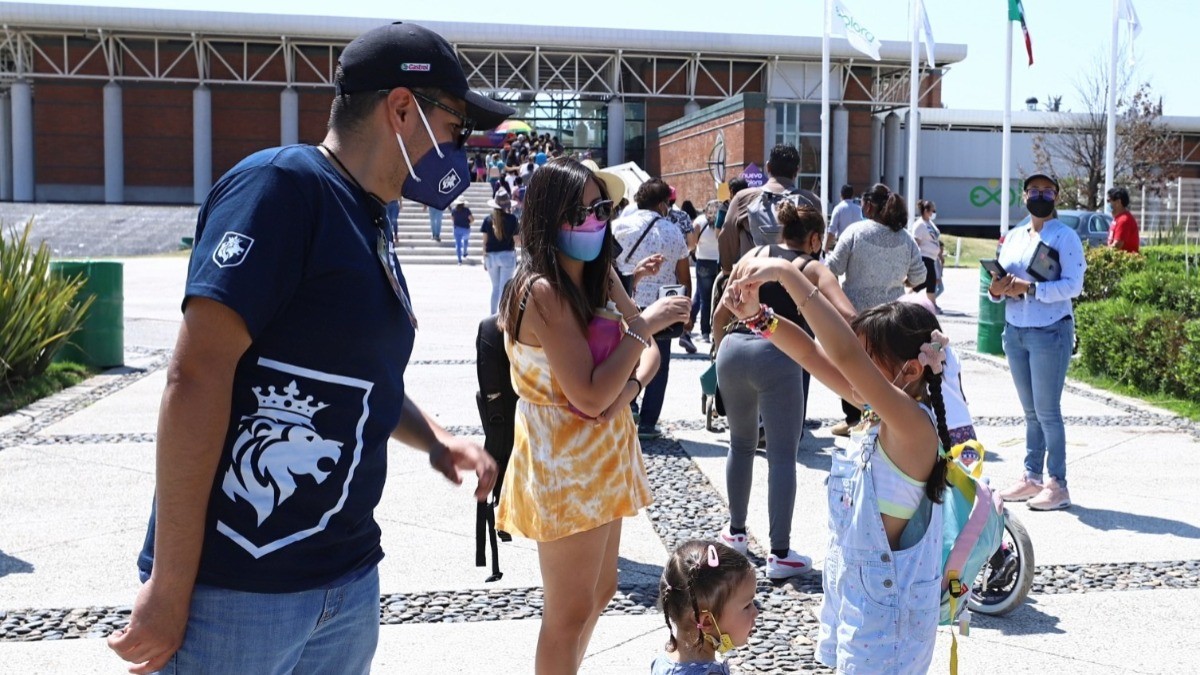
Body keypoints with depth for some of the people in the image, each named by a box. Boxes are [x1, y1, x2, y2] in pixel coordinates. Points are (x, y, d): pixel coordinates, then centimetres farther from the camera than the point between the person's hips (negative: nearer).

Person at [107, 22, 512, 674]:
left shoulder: (371, 227, 13)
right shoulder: (282, 184, -14)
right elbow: (196, 376, -20)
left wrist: (433, 438, 6)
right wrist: (169, 588, -20)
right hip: (235, 592, -8)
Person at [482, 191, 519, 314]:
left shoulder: (488, 219, -2)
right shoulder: (512, 219, -8)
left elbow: (485, 241, 1)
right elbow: (516, 239, -6)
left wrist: (484, 258, 9)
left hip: (491, 256, 3)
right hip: (507, 255, -3)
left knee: (495, 287, 17)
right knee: (504, 288, 2)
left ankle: (492, 315, 19)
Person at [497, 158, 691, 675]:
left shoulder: (600, 276, 4)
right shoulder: (543, 290, -23)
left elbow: (647, 351, 6)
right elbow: (589, 396, -27)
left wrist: (628, 389, -15)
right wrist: (645, 324, -22)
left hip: (600, 456, 9)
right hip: (563, 461, -9)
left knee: (600, 590, 22)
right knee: (571, 611, 4)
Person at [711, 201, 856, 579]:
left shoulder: (755, 255, 20)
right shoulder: (813, 269, 11)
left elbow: (721, 313, 17)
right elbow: (847, 316, -6)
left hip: (733, 349, 4)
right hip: (776, 355, -4)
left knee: (741, 444, 23)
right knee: (782, 455, 4)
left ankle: (736, 533, 34)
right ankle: (780, 555, 5)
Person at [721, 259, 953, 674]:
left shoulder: (913, 425, -26)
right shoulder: (881, 413, -1)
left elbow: (846, 356, -39)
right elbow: (812, 355, 1)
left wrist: (788, 274, -38)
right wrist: (757, 315, -13)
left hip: (886, 606, -9)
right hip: (852, 588, 9)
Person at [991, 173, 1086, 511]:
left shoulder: (1064, 236, -5)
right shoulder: (1013, 237, 14)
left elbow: (1073, 285, -14)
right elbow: (1001, 279, 15)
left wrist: (1029, 288, -23)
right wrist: (997, 290, -8)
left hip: (1050, 333, -6)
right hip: (1015, 331, 6)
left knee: (1047, 410, -4)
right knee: (1030, 411, 11)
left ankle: (1058, 486, 3)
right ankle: (1032, 477, 17)